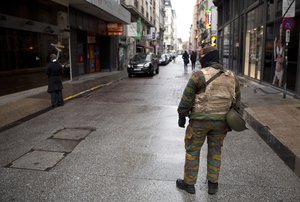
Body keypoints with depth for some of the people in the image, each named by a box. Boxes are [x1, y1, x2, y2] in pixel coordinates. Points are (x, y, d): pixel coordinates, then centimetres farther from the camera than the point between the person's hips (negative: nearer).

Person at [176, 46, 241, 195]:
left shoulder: (198, 75, -11)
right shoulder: (231, 77, 5)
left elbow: (186, 98, -11)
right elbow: (237, 101, 10)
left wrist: (181, 116, -1)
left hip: (200, 120, -4)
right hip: (221, 121, 5)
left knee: (192, 150, 10)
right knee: (215, 151, 19)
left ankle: (189, 183, 21)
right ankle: (213, 184, 26)